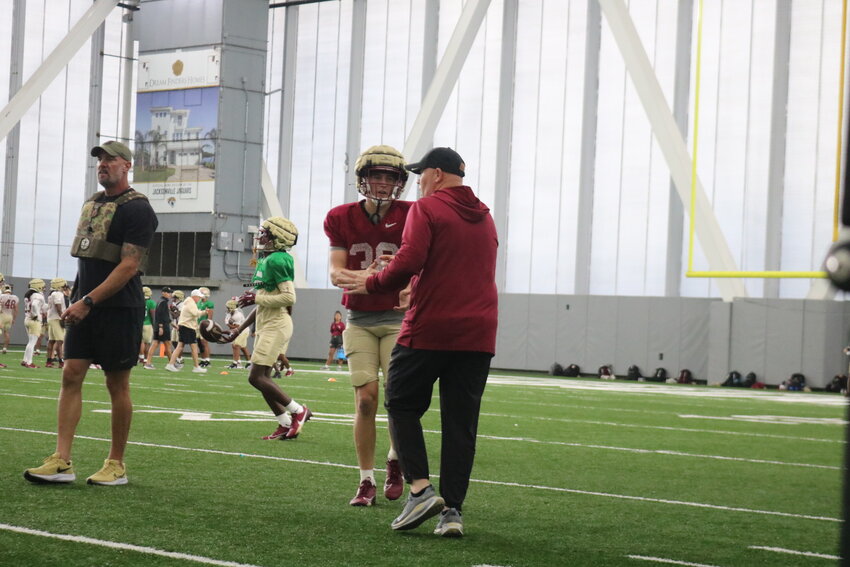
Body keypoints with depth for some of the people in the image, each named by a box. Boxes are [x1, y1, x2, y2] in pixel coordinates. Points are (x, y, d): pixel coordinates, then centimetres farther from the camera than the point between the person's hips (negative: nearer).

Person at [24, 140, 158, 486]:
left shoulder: (136, 209, -10)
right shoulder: (91, 204, 15)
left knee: (117, 384, 0)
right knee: (71, 375, -1)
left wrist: (89, 301, -21)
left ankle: (116, 465, 9)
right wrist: (78, 300, 14)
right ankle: (62, 463, -4)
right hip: (84, 306, 7)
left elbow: (129, 266, -17)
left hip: (118, 307, -7)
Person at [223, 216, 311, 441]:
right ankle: (286, 425, 13)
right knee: (262, 377, 9)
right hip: (266, 325, 10)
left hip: (276, 325, -10)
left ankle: (298, 411, 0)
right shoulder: (265, 260, 16)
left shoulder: (276, 261, -14)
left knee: (256, 376, -11)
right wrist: (239, 330, 22)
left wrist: (256, 298, -16)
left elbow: (289, 297, -22)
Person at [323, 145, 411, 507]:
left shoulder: (409, 216, -3)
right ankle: (366, 480, 3)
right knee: (366, 399, -6)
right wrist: (361, 278, -25)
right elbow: (335, 271, -3)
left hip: (397, 317, -1)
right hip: (359, 320, 1)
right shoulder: (342, 218, 3)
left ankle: (395, 461, 17)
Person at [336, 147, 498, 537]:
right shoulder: (485, 218, 18)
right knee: (460, 421, 6)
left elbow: (408, 263, -16)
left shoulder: (427, 209, -5)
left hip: (430, 329, -5)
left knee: (402, 405, 10)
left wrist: (371, 283, -1)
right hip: (477, 335, 6)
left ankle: (420, 488, -5)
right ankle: (452, 509, 3)